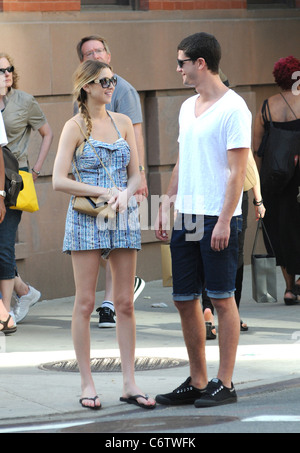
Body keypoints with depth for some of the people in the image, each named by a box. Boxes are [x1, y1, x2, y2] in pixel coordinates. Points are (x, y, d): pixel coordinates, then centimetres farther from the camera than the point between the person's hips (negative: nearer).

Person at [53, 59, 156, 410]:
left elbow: (136, 174, 10)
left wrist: (124, 194, -11)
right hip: (86, 220, -4)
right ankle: (87, 384, 5)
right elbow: (59, 180, -11)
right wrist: (104, 191, -15)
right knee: (85, 303, -1)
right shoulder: (75, 127, -3)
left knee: (125, 303, 3)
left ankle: (129, 384, 6)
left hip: (124, 219, 4)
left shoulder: (123, 123, 9)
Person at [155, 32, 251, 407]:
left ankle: (224, 383, 4)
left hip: (218, 218, -8)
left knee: (222, 299, -2)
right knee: (184, 300, 8)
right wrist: (165, 208, 16)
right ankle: (197, 382, 17)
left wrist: (224, 221, -18)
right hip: (186, 217, 8)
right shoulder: (187, 107, 15)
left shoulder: (233, 108, -9)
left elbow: (237, 170, -13)